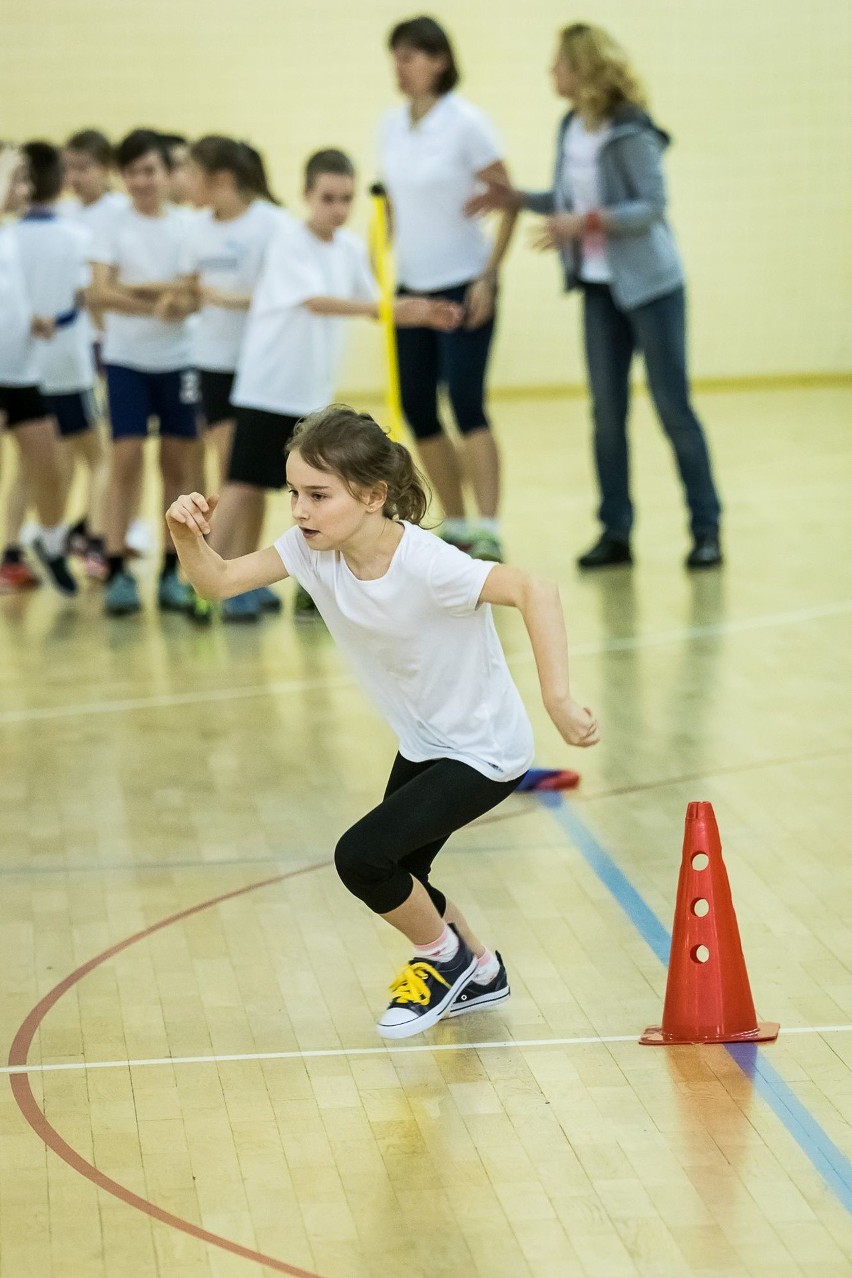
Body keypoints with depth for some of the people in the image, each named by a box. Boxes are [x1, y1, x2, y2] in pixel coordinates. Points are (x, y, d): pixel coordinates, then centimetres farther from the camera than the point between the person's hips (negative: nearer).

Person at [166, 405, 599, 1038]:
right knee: (393, 881, 17)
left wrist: (558, 699, -44)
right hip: (422, 744, 8)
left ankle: (444, 958, 11)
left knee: (361, 856, -17)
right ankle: (480, 972, 43)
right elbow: (219, 580, -10)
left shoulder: (426, 565, -32)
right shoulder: (313, 549, -12)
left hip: (483, 752, -8)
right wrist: (189, 536, -32)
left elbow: (535, 590, -38)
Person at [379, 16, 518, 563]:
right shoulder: (392, 126, 6)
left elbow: (509, 202, -10)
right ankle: (457, 525, 19)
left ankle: (489, 532, -12)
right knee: (417, 408, 7)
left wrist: (488, 276, -15)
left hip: (464, 286, -6)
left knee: (467, 403, -13)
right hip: (413, 286, 7)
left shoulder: (466, 122, -11)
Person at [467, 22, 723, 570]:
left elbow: (652, 205, -19)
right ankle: (616, 532, 13)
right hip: (599, 285, 7)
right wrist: (516, 197, 5)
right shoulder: (572, 129, 6)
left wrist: (587, 222, -27)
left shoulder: (630, 131, -16)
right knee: (607, 411, 6)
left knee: (673, 406, -3)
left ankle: (706, 529, 5)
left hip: (649, 283, -7)